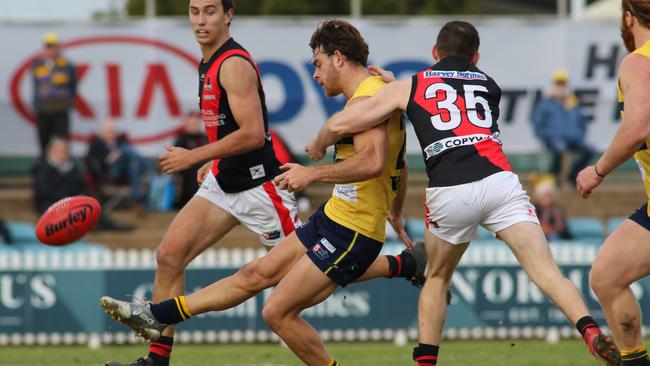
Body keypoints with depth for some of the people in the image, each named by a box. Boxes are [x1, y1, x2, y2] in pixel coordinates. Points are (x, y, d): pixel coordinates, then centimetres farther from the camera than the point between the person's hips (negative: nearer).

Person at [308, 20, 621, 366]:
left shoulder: (409, 86, 20)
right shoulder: (489, 85, 28)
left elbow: (339, 125, 18)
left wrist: (319, 145, 39)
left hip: (448, 192, 0)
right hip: (499, 180, 1)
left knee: (436, 279, 23)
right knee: (546, 272, -9)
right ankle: (591, 332, -32)